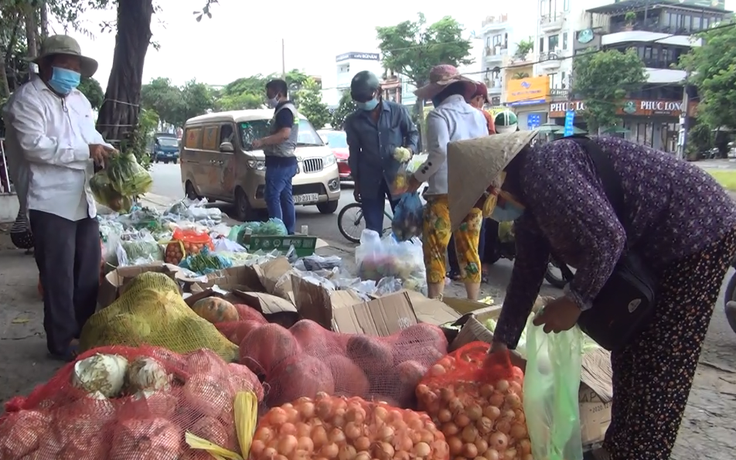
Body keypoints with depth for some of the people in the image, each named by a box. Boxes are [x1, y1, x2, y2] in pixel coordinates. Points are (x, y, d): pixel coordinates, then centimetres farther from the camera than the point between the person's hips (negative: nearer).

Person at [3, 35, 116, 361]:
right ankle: (62, 341, 11)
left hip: (83, 200, 8)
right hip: (51, 202, -8)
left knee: (89, 271, 14)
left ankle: (85, 331, 28)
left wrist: (106, 151, 2)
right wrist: (85, 151, -20)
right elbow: (34, 146, -20)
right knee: (59, 276, -1)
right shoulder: (28, 98, -8)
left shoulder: (79, 99, 17)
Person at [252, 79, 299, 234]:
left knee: (272, 196, -10)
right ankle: (289, 231, 14)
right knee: (285, 197, 11)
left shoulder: (284, 110, -14)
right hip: (286, 161, 11)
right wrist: (265, 142, 24)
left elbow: (285, 134, -27)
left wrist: (263, 141, -25)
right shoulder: (288, 109, 19)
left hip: (280, 161, -11)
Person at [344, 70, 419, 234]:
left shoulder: (398, 111, -4)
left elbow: (413, 133, 8)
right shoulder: (352, 121, 1)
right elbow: (354, 153, 7)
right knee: (373, 228, 6)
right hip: (370, 180, 1)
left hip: (396, 176, -1)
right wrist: (356, 183, 8)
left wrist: (410, 149, -14)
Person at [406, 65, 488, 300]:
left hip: (444, 191, -7)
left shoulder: (438, 114, -6)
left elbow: (440, 151, -19)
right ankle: (473, 304, 19)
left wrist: (418, 178, -10)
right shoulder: (477, 115, 14)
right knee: (469, 250, 13)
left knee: (435, 250, 0)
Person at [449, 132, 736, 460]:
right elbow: (526, 275, 14)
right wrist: (502, 342, 17)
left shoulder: (543, 171, -26)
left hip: (698, 231, -10)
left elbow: (606, 237, -32)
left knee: (659, 366, -5)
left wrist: (575, 301, -18)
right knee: (627, 350, 15)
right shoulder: (528, 205, 7)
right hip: (655, 245, 10)